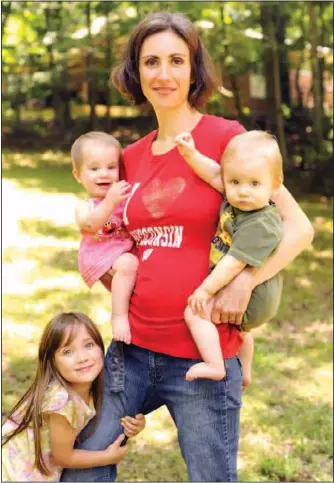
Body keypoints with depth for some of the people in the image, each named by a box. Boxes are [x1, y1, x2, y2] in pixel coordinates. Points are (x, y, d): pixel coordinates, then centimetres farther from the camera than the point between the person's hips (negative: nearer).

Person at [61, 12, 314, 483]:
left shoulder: (225, 137, -8)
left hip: (202, 355, -5)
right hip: (133, 347, 5)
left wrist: (244, 281, -21)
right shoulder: (132, 157, 8)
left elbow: (299, 227, -10)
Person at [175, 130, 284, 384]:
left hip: (249, 300, -10)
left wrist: (206, 289, -24)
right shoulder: (237, 201, -7)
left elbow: (235, 263, -31)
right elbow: (215, 175, -1)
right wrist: (190, 154, -14)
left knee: (195, 312, -18)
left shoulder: (260, 225, -31)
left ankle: (215, 366, -14)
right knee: (240, 329, 34)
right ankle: (244, 372, 56)